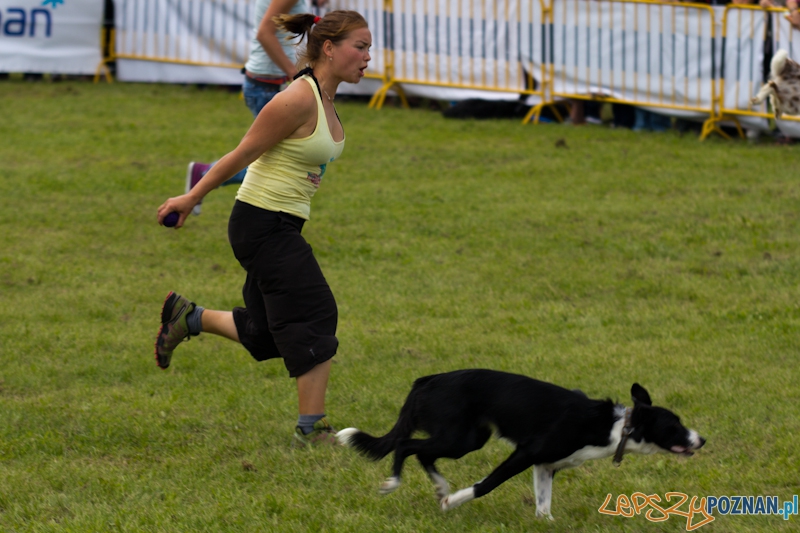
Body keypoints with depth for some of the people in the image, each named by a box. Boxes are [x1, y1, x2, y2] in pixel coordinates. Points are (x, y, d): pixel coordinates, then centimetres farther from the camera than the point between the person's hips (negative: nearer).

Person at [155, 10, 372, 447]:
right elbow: (242, 154, -15)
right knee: (315, 317, -10)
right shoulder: (298, 101, -21)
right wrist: (191, 199, -10)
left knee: (266, 335, 13)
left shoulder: (324, 100, 8)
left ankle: (186, 317, 30)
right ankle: (311, 428, -5)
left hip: (282, 227, 9)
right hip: (262, 225, -9)